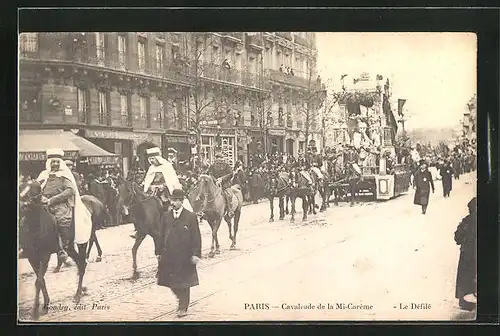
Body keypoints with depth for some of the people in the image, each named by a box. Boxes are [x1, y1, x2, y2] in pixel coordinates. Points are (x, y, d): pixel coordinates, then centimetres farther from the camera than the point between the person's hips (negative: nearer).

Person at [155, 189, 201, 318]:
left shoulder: (191, 217, -6)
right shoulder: (166, 216, 5)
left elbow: (196, 237, -6)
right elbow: (161, 235, 9)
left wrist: (195, 254, -12)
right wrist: (158, 252, 6)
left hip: (184, 256, -3)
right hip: (168, 256, 4)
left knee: (184, 283, 5)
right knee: (171, 282, 9)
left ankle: (183, 308, 19)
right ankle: (181, 299, 34)